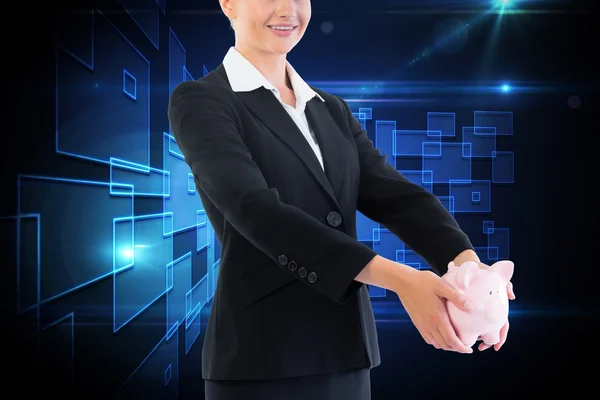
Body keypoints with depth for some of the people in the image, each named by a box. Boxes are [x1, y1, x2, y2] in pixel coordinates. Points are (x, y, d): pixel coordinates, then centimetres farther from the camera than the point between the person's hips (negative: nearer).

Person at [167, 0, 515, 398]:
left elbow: (395, 195, -3)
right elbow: (258, 211, -21)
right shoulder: (200, 101, -7)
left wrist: (469, 265, -21)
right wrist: (398, 279, -29)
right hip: (261, 360, -5)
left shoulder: (333, 110, 11)